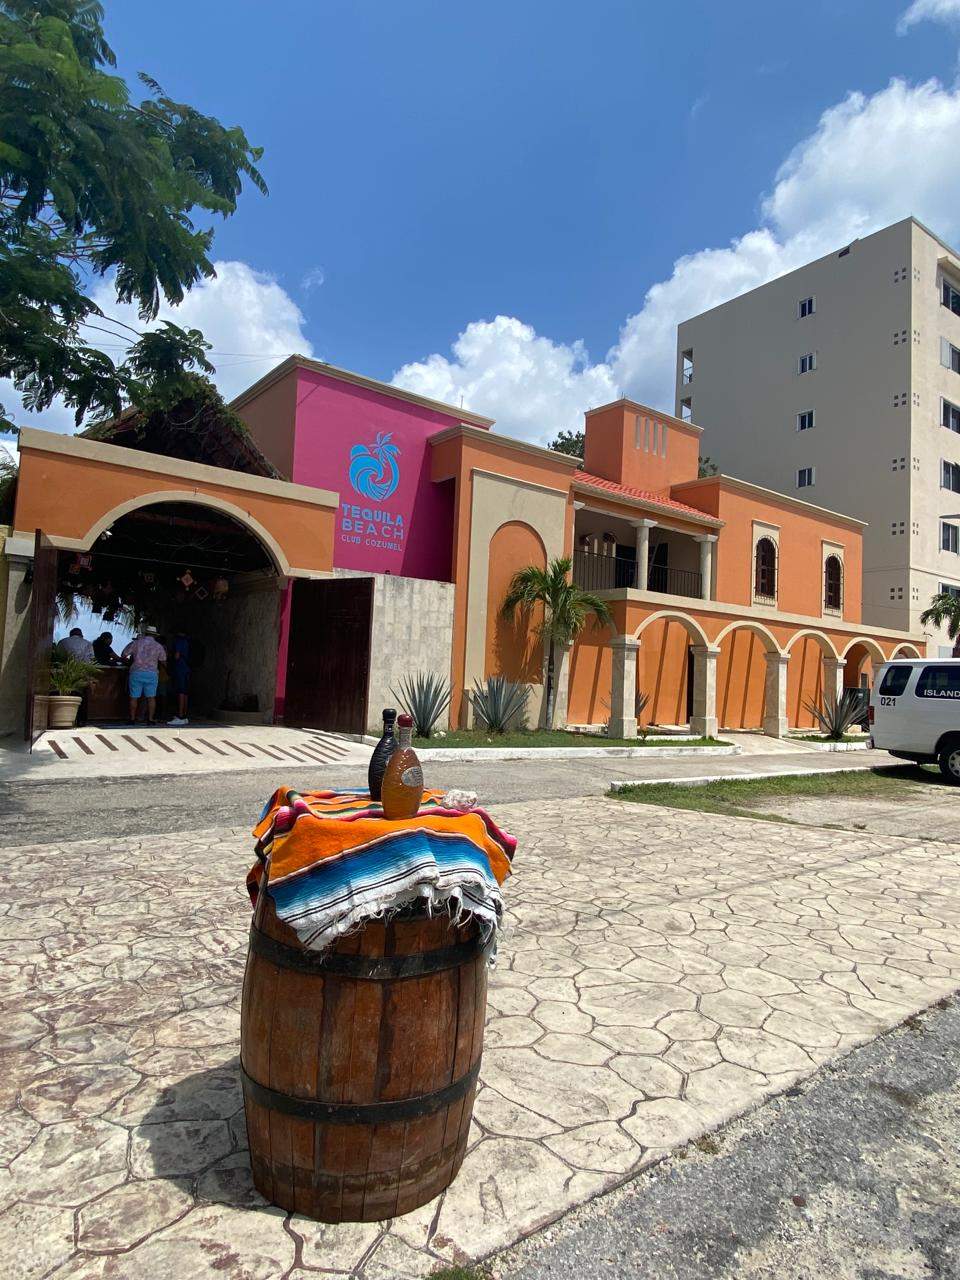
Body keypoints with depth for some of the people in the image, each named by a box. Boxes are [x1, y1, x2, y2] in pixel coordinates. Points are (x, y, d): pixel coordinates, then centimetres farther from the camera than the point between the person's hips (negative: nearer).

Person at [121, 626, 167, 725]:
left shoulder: (136, 642, 2)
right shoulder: (159, 646, 3)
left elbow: (123, 655, 4)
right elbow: (163, 660, 12)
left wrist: (127, 660, 26)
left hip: (136, 672, 0)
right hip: (152, 673, 0)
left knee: (134, 697, 7)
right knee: (151, 697, 3)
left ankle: (132, 719, 10)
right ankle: (150, 719, 0)